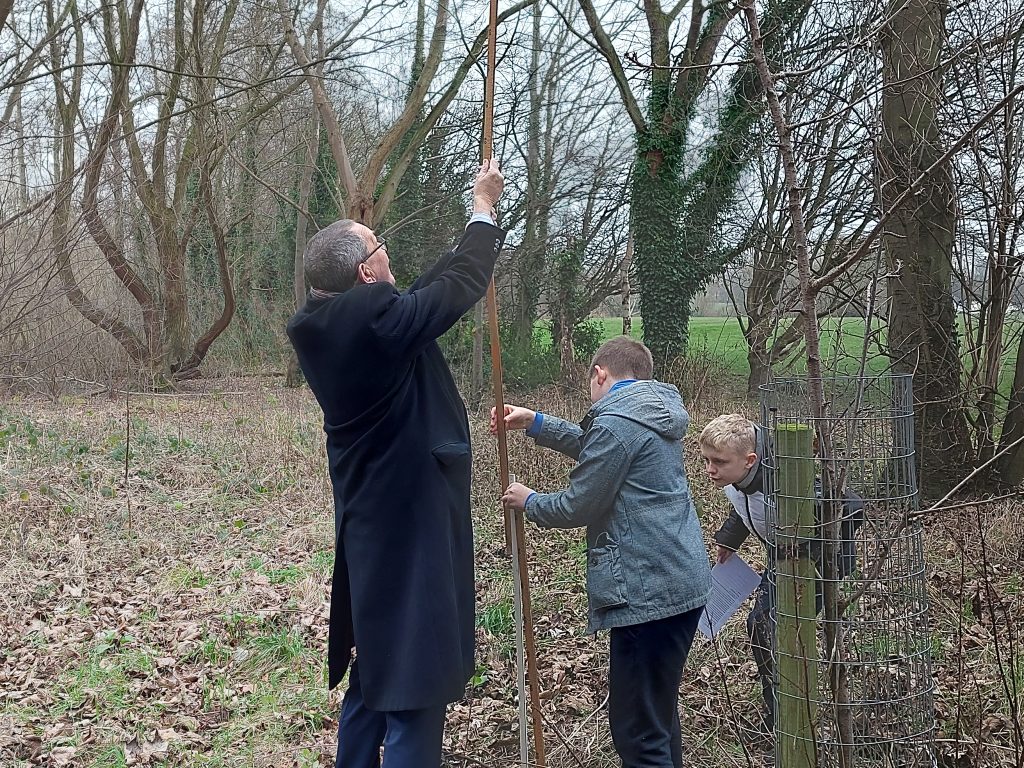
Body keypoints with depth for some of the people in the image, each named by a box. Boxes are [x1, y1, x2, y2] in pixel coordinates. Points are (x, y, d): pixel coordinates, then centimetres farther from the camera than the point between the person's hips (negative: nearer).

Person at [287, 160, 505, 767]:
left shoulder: (325, 326, 5)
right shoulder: (376, 318, -21)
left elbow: (430, 289, 15)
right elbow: (462, 283, -8)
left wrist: (478, 223, 22)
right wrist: (485, 208, 7)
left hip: (366, 532, 10)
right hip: (408, 535, -9)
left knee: (372, 679, 21)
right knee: (413, 690, -4)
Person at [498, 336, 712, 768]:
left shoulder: (615, 423, -16)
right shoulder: (657, 411, 14)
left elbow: (576, 507, -9)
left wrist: (527, 502, 9)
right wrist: (534, 423, 23)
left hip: (647, 593, -10)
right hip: (684, 583, 10)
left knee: (638, 731, -3)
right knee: (659, 709, 22)